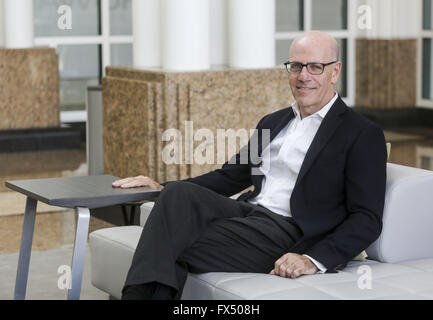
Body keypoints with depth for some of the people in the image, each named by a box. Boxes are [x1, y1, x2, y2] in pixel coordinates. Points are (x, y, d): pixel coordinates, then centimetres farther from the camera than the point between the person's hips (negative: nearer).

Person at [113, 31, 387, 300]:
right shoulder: (273, 122, 23)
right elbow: (231, 176, 28)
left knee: (173, 248, -24)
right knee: (179, 193, -26)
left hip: (287, 233, -6)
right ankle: (137, 294, -38)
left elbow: (368, 219, -8)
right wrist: (163, 188, 14)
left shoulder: (364, 135, 0)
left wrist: (314, 261, -23)